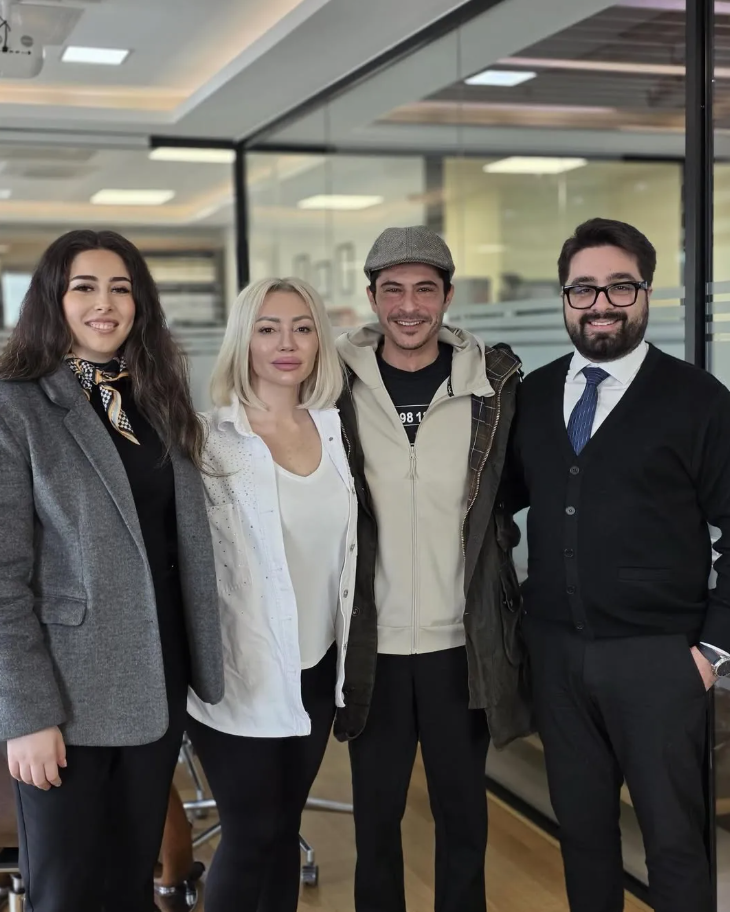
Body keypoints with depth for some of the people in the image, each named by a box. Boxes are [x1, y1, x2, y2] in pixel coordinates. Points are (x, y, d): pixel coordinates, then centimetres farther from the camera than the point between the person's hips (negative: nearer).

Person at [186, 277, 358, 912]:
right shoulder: (211, 439, -12)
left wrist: (344, 656, 13)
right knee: (251, 834, 3)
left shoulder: (334, 430, 4)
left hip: (317, 666, 5)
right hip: (243, 671, -4)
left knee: (286, 824, 15)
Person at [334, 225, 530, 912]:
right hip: (371, 643, 0)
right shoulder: (339, 385, -3)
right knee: (376, 812, 14)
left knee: (463, 811, 14)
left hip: (461, 641, 0)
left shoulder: (493, 383, -3)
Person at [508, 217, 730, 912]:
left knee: (673, 837, 6)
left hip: (657, 657, -4)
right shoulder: (532, 394, 7)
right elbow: (507, 492, 16)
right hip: (556, 650, 4)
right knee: (581, 826, 16)